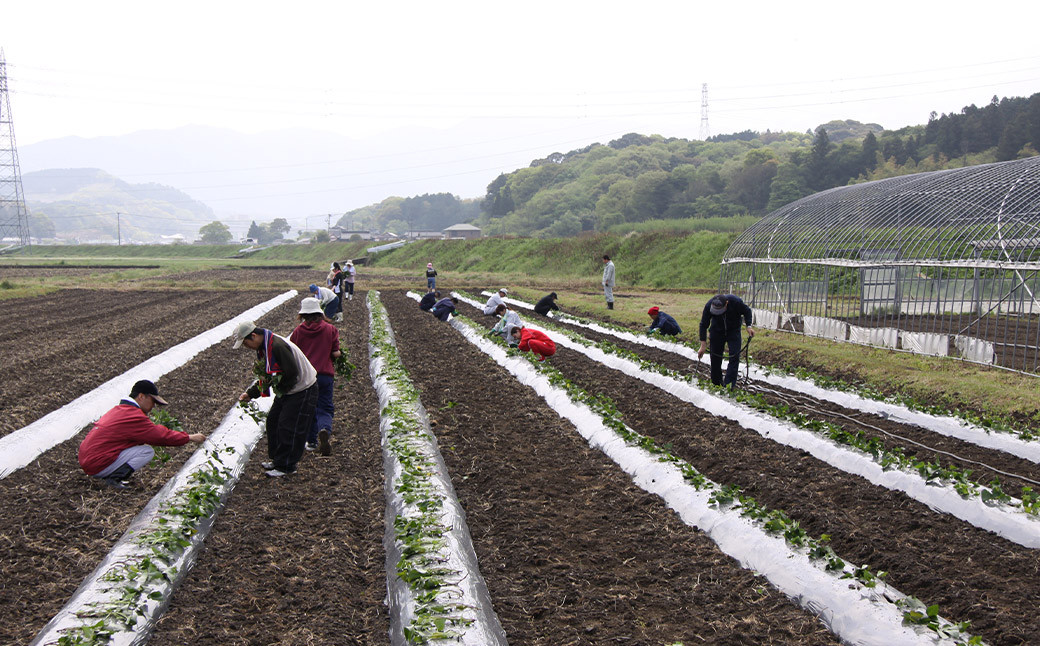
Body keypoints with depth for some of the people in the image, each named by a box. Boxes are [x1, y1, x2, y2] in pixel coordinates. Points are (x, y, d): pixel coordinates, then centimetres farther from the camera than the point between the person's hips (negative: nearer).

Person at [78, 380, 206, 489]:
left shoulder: (118, 410, 15)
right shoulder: (134, 417, -15)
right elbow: (161, 436, -10)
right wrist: (190, 438, 0)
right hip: (97, 466, -9)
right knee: (148, 451, -7)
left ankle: (107, 475, 9)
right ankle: (114, 478, -13)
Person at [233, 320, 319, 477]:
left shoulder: (278, 346, -28)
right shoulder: (262, 349, 5)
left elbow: (292, 373, -28)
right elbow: (266, 377, 14)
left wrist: (280, 388, -12)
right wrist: (250, 393, 5)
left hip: (303, 390, -10)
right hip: (286, 391, 10)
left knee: (288, 427, -7)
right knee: (273, 421, 13)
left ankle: (286, 466, 5)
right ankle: (277, 460, 26)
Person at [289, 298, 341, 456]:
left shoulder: (298, 331, 1)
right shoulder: (330, 329, -1)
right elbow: (335, 354, -4)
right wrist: (340, 352, 17)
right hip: (325, 374, -1)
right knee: (325, 408, 4)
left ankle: (312, 441, 19)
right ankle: (325, 430, -26)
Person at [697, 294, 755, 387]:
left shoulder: (736, 301, -31)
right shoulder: (709, 306, -29)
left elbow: (747, 311, -8)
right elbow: (703, 325, -18)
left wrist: (749, 326, -20)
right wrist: (702, 346, -19)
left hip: (733, 331, -1)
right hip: (717, 331, 1)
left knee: (734, 356, -12)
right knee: (715, 357, 0)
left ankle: (729, 385, -12)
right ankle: (716, 383, 13)